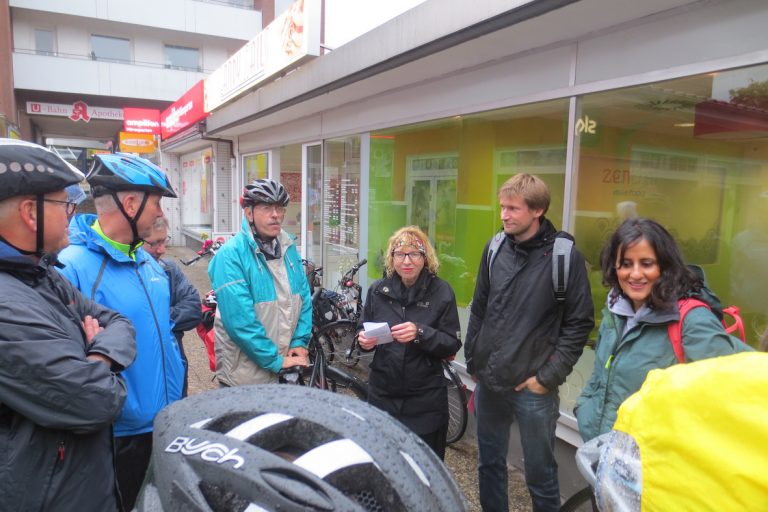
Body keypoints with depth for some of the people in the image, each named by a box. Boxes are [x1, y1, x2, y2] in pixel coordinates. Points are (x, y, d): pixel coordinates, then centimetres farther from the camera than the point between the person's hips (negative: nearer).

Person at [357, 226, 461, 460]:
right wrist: (364, 340, -11)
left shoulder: (441, 292, -6)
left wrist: (420, 333, -24)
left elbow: (452, 345, -8)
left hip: (425, 398, -2)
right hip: (383, 394, 2)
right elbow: (364, 333, 11)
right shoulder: (378, 290, 2)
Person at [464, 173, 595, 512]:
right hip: (488, 382, 5)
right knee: (490, 464, 20)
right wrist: (472, 361, 9)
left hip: (533, 389, -4)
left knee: (540, 475, 12)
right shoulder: (495, 248, 3)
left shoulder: (565, 256, -11)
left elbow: (579, 324, -9)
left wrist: (549, 376, -11)